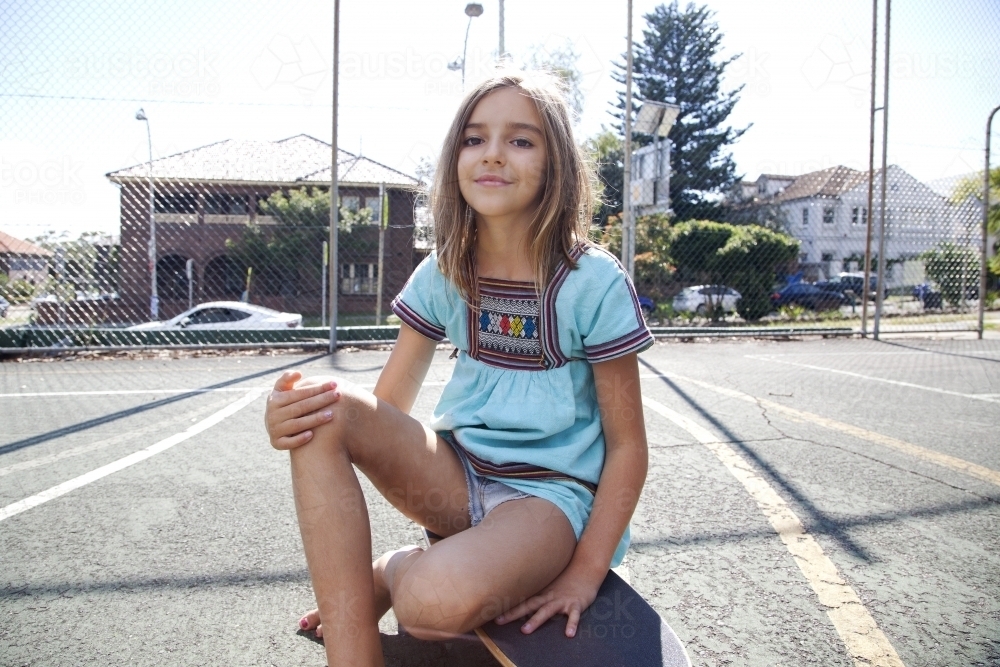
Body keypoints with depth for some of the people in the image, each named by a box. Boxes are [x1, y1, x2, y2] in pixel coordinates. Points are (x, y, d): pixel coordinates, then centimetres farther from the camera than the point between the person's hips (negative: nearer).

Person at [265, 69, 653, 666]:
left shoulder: (595, 283, -12)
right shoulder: (443, 275, 1)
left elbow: (627, 448, -7)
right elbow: (388, 407, 1)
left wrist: (584, 574, -14)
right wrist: (295, 418, -21)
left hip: (549, 490, -4)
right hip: (456, 477, 5)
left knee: (439, 598, -35)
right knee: (326, 410, -22)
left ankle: (399, 571, 3)